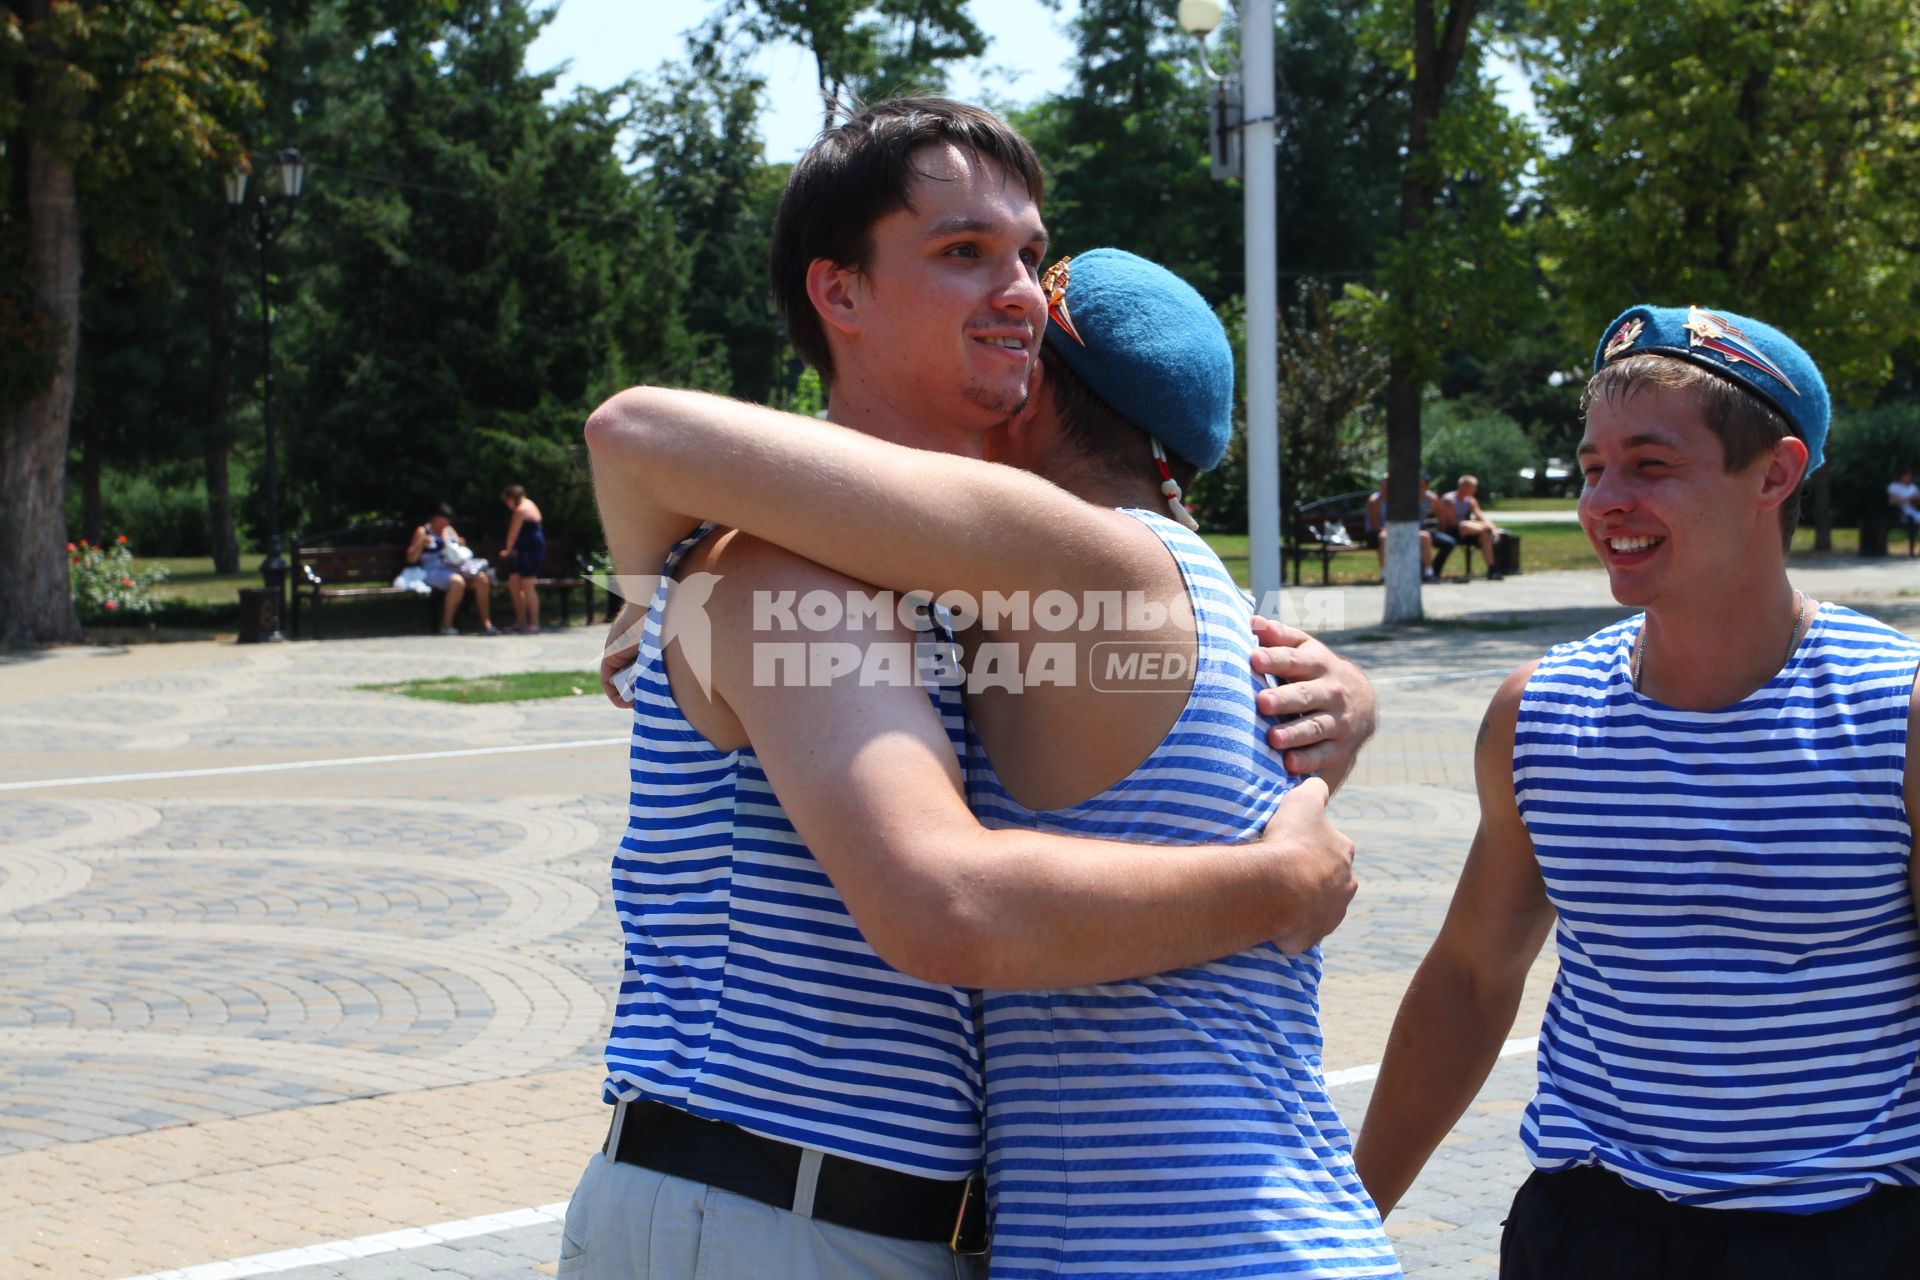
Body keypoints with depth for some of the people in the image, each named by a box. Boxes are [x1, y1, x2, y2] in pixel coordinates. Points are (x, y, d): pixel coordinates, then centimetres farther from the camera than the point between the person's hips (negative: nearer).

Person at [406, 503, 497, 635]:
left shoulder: (450, 530, 20)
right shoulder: (423, 532, 5)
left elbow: (458, 554, 25)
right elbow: (411, 559, 0)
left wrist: (461, 545, 2)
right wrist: (421, 544, -17)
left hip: (456, 567, 6)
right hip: (435, 570, -6)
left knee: (481, 578, -20)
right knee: (457, 582, -37)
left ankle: (486, 623, -17)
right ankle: (446, 625, -28)